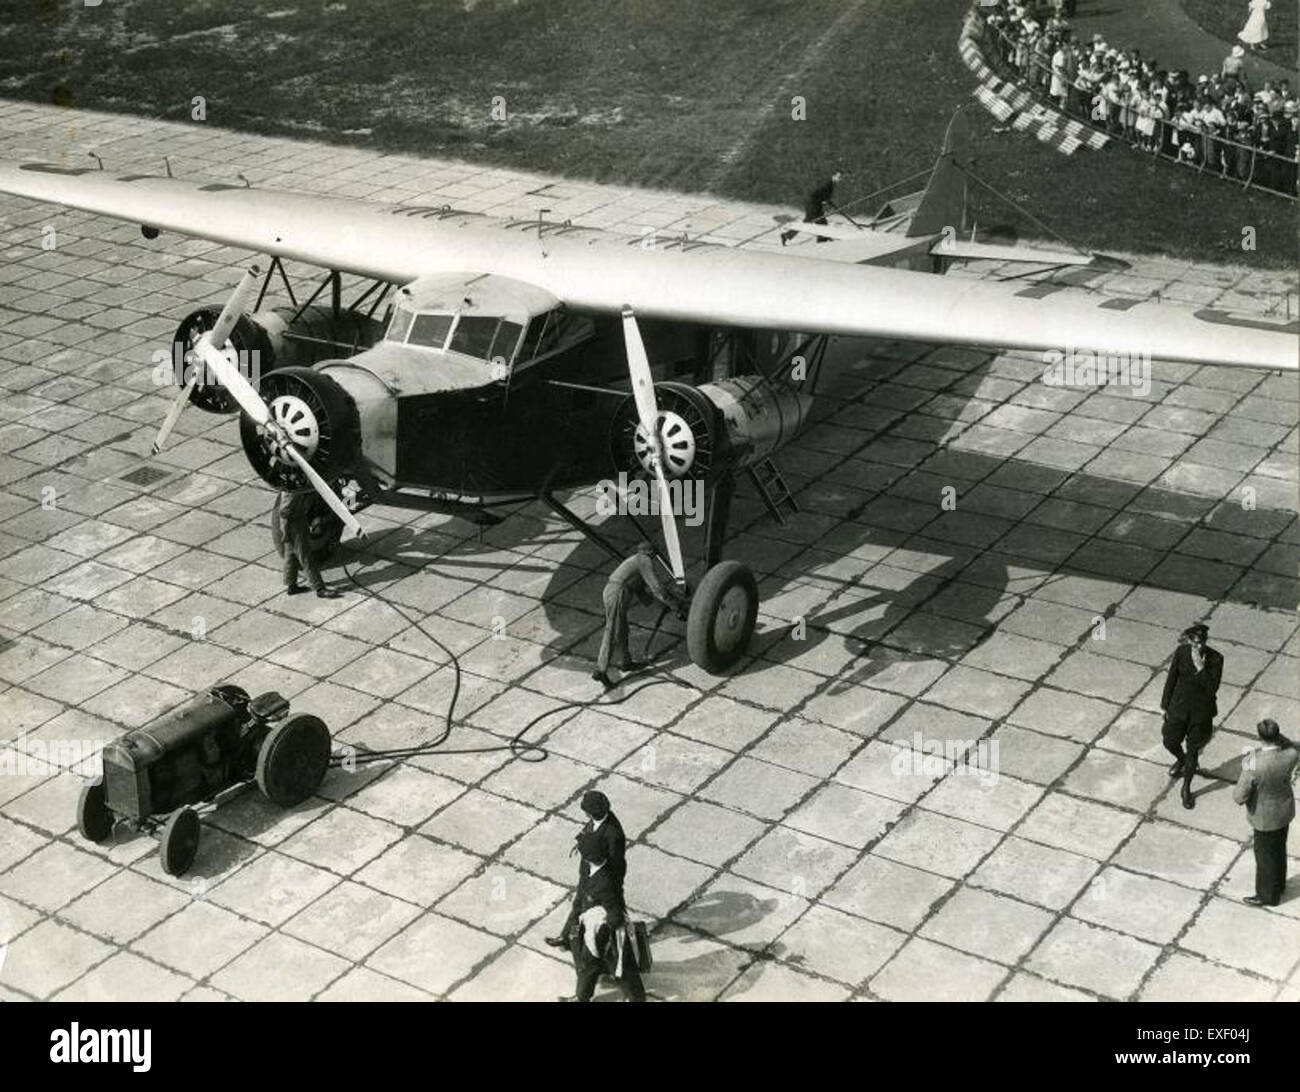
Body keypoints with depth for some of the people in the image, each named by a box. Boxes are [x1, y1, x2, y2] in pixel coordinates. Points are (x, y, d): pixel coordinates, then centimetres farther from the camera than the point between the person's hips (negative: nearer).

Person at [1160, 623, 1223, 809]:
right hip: (1180, 705, 2)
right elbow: (1171, 678, -2)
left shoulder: (1215, 658, -20)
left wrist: (1201, 668, -34)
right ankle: (1181, 760, 52)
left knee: (1193, 750, 12)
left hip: (1201, 710, -2)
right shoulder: (1181, 652, -14)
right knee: (1170, 741, 15)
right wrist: (1164, 705, 5)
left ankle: (1186, 789, 32)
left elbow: (1212, 689, -23)